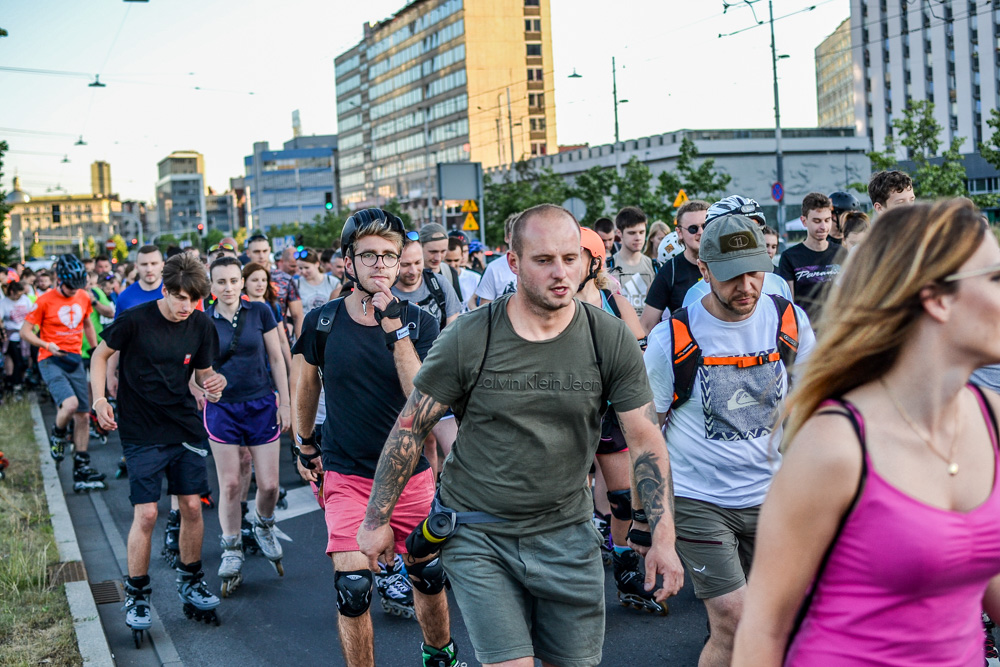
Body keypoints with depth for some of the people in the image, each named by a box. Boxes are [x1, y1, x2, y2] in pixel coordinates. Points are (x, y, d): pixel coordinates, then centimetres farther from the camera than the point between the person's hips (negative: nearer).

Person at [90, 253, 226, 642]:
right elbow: (101, 355, 1)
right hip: (142, 433, -4)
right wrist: (100, 398, -10)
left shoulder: (201, 326, -3)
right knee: (146, 514, -5)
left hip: (186, 429, 4)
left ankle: (190, 582, 26)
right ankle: (136, 595, 12)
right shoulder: (134, 321, -14)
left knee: (192, 506, 6)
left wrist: (212, 387, -15)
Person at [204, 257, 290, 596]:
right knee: (230, 485, 1)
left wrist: (284, 402, 1)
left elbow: (276, 359, 2)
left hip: (262, 405, 0)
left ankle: (263, 525, 33)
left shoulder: (260, 311, -2)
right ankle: (231, 552, 16)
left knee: (269, 484, 1)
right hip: (222, 408, 0)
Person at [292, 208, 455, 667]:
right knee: (352, 586, -12)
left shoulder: (419, 323, -7)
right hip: (346, 474, -1)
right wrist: (305, 445, 20)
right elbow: (307, 385, 12)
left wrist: (396, 329, -27)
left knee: (428, 574, 15)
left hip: (411, 471, 1)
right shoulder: (323, 322, -6)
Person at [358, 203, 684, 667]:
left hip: (567, 531, 3)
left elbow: (645, 442, -3)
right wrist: (377, 521, 0)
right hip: (478, 538, -2)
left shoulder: (611, 341, -7)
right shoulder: (467, 340, -12)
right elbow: (410, 430, -3)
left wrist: (663, 538, -9)